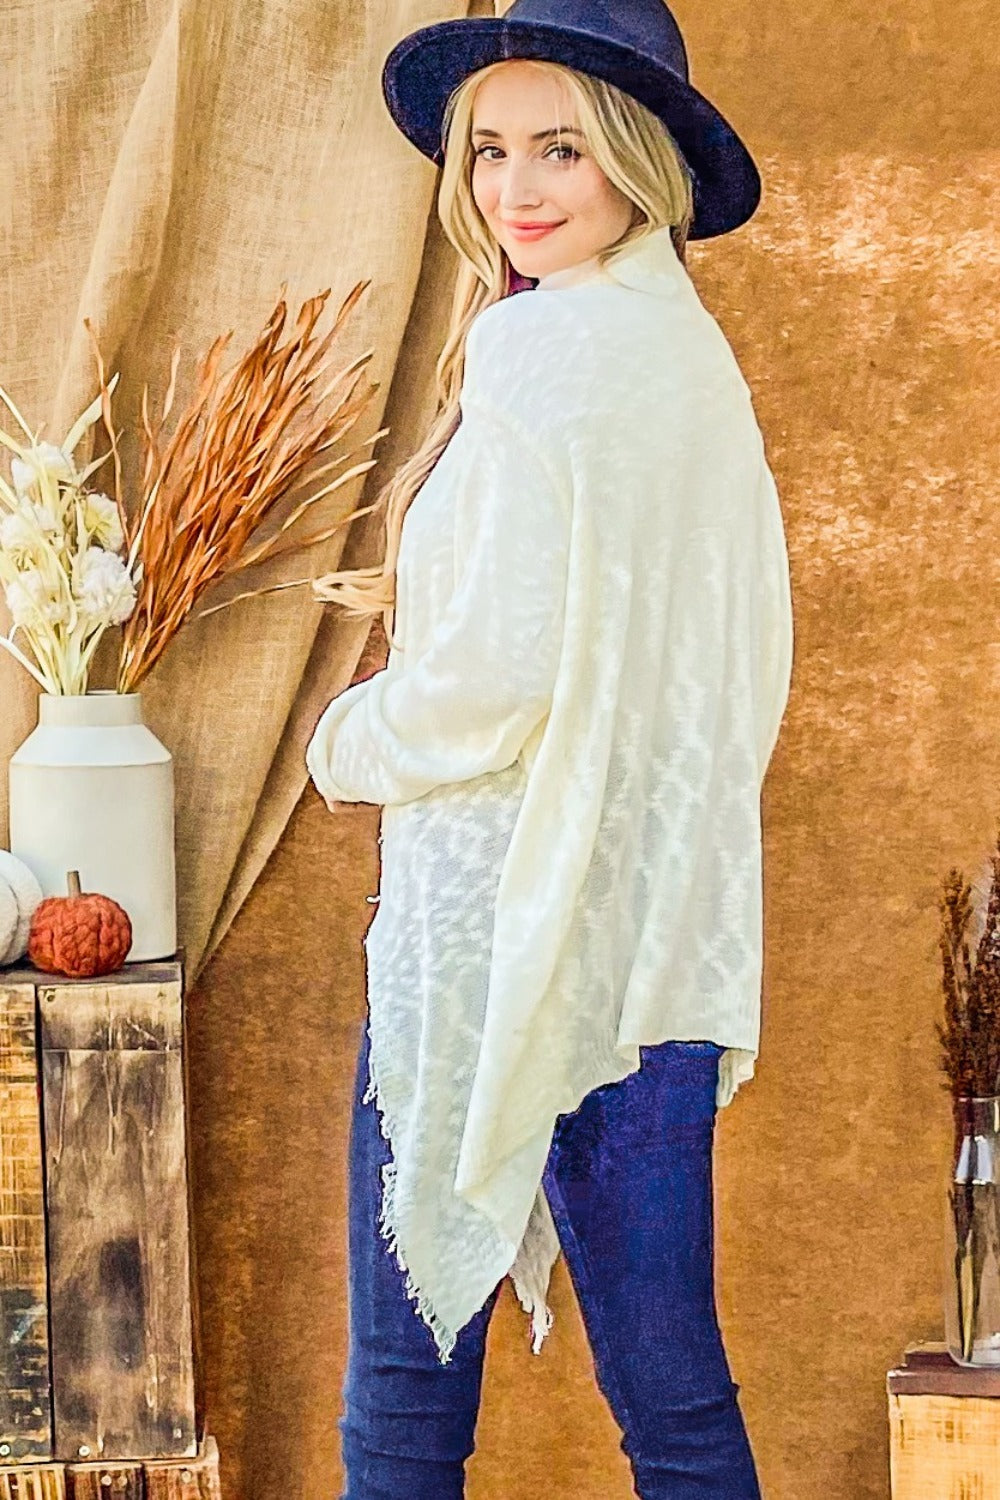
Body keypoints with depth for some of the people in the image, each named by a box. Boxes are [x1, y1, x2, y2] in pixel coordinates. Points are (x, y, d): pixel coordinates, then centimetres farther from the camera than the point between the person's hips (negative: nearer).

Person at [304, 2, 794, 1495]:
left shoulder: (541, 347, -14)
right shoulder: (693, 351, 12)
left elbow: (498, 674, -19)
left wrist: (350, 741, -1)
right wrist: (421, 601, 23)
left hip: (506, 917, -8)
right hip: (669, 930, 8)